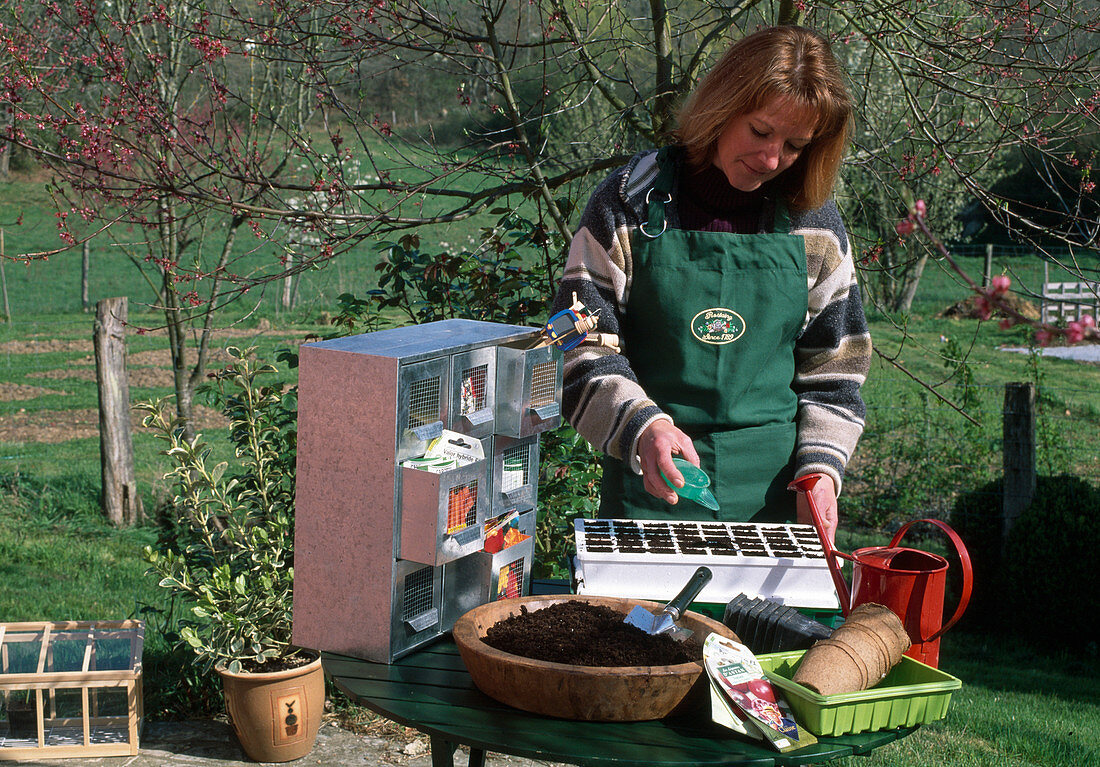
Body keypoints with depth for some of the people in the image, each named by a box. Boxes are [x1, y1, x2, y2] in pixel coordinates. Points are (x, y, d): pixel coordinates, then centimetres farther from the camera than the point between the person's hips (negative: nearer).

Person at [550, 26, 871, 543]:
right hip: (651, 481, -2)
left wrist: (820, 468, -3)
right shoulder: (633, 203, -5)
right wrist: (640, 425, -22)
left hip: (775, 484, 2)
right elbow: (581, 348, -6)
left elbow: (833, 365, 10)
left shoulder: (814, 223, 3)